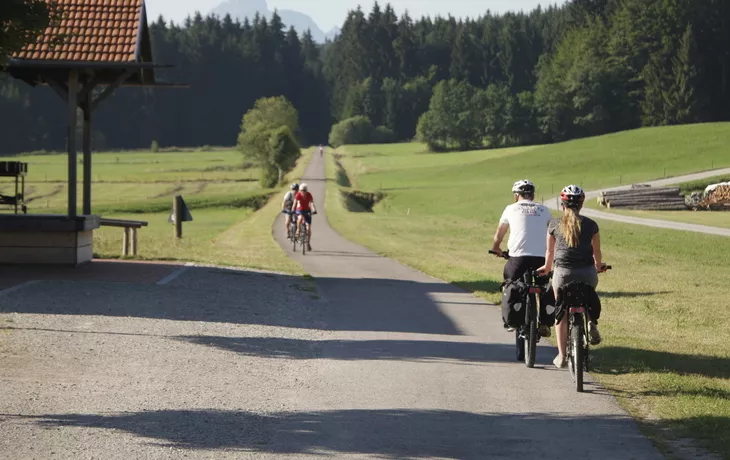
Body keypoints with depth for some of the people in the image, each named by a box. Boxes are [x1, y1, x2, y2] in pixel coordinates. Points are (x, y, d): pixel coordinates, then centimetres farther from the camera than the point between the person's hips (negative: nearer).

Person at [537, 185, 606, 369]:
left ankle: (562, 356, 13)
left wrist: (546, 268, 32)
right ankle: (591, 322, 2)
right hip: (587, 273, 1)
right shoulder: (590, 225, 2)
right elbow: (597, 252, 13)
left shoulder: (554, 225, 2)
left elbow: (550, 252, 11)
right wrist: (598, 267, 34)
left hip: (563, 273, -1)